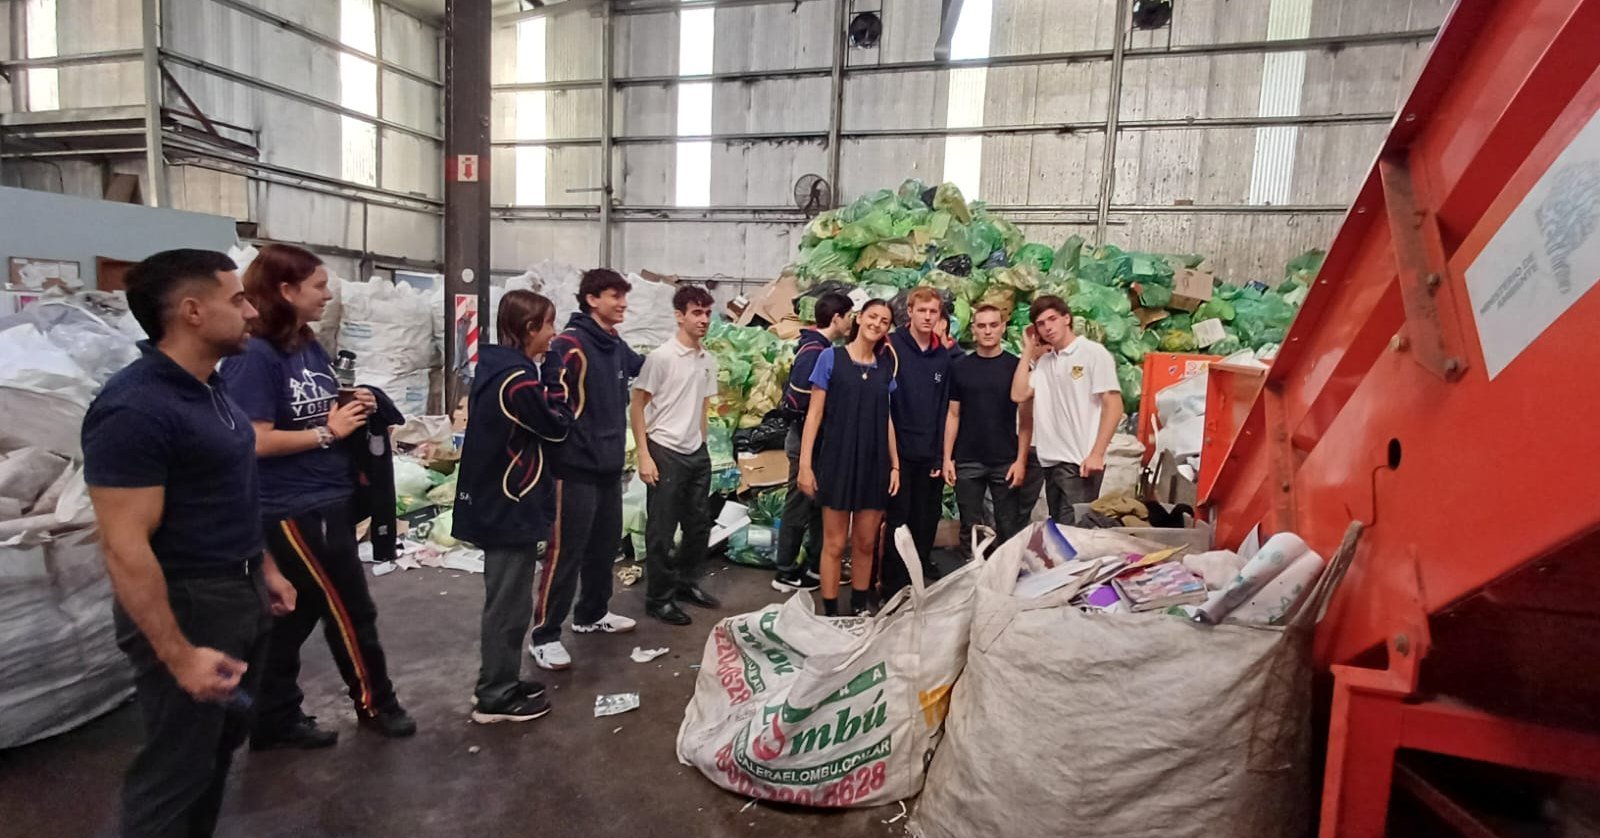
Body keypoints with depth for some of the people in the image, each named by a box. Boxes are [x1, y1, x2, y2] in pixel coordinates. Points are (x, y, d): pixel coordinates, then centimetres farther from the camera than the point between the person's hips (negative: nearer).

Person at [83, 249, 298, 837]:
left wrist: (264, 568, 17)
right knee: (176, 768, 8)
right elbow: (125, 548, -24)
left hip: (242, 595, 9)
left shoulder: (211, 388, 6)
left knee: (221, 746, 23)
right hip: (187, 605, -9)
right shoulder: (134, 409, -23)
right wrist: (179, 656, -24)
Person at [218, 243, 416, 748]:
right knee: (351, 612, 4)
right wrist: (328, 432, -17)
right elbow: (256, 441, -22)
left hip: (327, 504, 9)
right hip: (292, 512, -9)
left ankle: (276, 722, 33)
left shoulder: (312, 350, 8)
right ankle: (375, 705, 23)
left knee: (295, 616, 18)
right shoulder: (254, 356, -17)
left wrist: (354, 409, 0)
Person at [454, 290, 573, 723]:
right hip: (511, 507, -10)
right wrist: (558, 386, 0)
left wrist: (545, 390, 2)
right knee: (509, 603, 3)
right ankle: (496, 698, 16)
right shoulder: (518, 379, -23)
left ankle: (498, 682, 34)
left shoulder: (494, 367, 8)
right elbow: (556, 428, -12)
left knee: (504, 599, 21)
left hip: (493, 502, 10)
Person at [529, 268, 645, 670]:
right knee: (566, 552, -2)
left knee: (605, 545, 18)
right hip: (577, 466, -8)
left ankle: (592, 613, 35)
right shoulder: (570, 343, -13)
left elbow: (643, 366, 32)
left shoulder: (617, 347, 11)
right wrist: (569, 448, -19)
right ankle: (544, 635, 10)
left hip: (610, 464, 8)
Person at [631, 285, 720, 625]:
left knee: (699, 524, 16)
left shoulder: (708, 361, 7)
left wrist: (702, 447, 14)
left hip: (697, 453, 7)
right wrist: (644, 455, -14)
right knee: (661, 530, 3)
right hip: (665, 452, -7)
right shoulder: (661, 357, -12)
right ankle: (659, 598, 17)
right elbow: (638, 405, -10)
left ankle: (686, 583, 34)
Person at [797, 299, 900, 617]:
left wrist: (895, 465, 9)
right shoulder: (831, 358, -3)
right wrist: (805, 464, -10)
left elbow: (886, 418, 14)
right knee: (834, 545, 2)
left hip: (874, 463, 4)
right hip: (837, 461, -4)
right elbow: (814, 414, -5)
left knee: (866, 544, 11)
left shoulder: (885, 366, 10)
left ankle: (860, 609, 25)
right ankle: (830, 613, 14)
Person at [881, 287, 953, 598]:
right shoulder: (892, 347, -4)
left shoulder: (944, 356, 9)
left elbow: (944, 408, 8)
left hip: (930, 454, 4)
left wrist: (942, 454, 4)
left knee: (926, 522, 10)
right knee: (897, 520, 3)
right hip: (899, 449, -4)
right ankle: (893, 585, 14)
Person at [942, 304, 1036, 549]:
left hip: (1006, 462, -1)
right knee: (970, 528, 10)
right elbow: (953, 415, 6)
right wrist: (947, 458, -1)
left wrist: (1021, 460, -8)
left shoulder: (1016, 366, 1)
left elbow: (1025, 418, 0)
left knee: (1009, 529, 4)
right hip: (967, 462, 1)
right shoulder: (960, 367, 4)